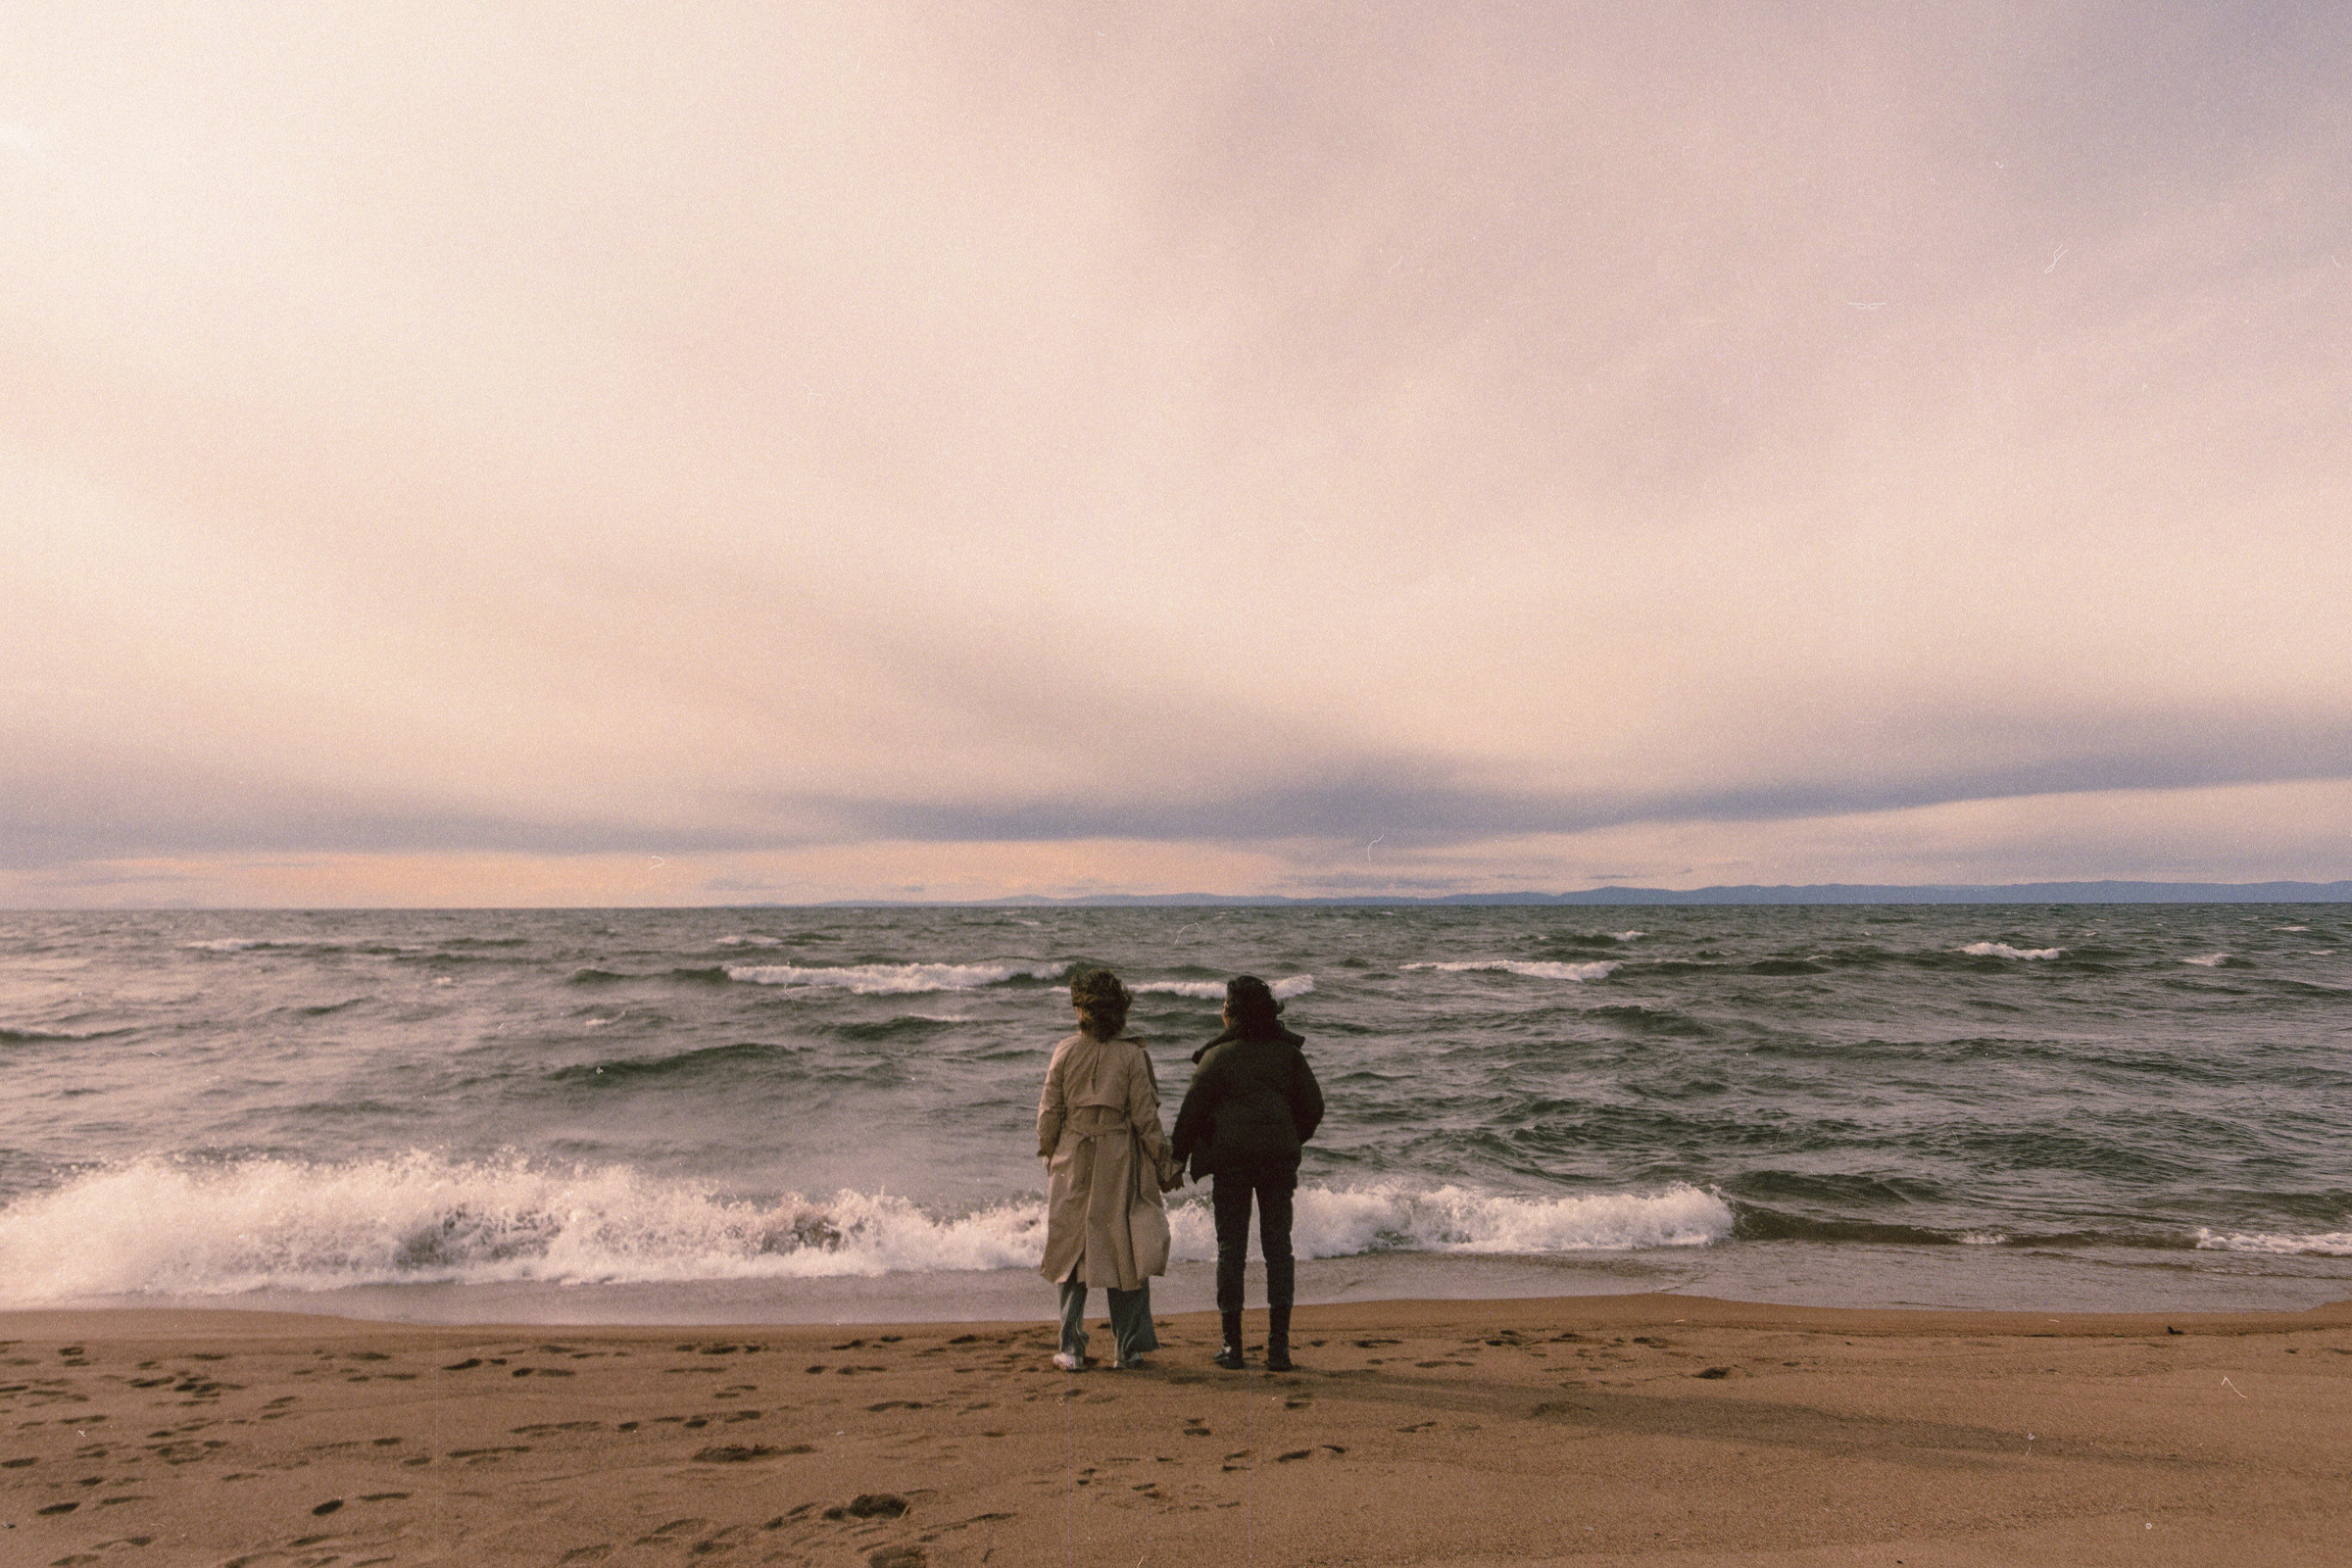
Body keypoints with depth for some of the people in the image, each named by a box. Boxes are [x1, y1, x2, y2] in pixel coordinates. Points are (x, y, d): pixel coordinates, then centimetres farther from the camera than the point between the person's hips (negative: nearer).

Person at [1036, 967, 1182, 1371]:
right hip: (1120, 1161, -1)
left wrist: (1051, 1155, 17)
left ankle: (1072, 1350, 14)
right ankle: (1128, 1349, 15)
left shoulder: (1065, 1052, -4)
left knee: (1073, 1253, 12)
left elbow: (1048, 1113, 0)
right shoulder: (1131, 1054, -8)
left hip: (1073, 1160, 1)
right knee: (1125, 1251, 10)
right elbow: (1145, 1118, -7)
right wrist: (1166, 1166, 2)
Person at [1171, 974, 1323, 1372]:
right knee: (1278, 1246, 7)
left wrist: (1178, 1158, 5)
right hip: (1279, 1159, 2)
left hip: (1231, 1159, -2)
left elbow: (1192, 1110, -4)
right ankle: (1278, 1345, 6)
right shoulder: (1288, 1052, 6)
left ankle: (1232, 1345, 10)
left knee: (1230, 1249, 6)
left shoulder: (1217, 1055, -3)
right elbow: (1313, 1106, 7)